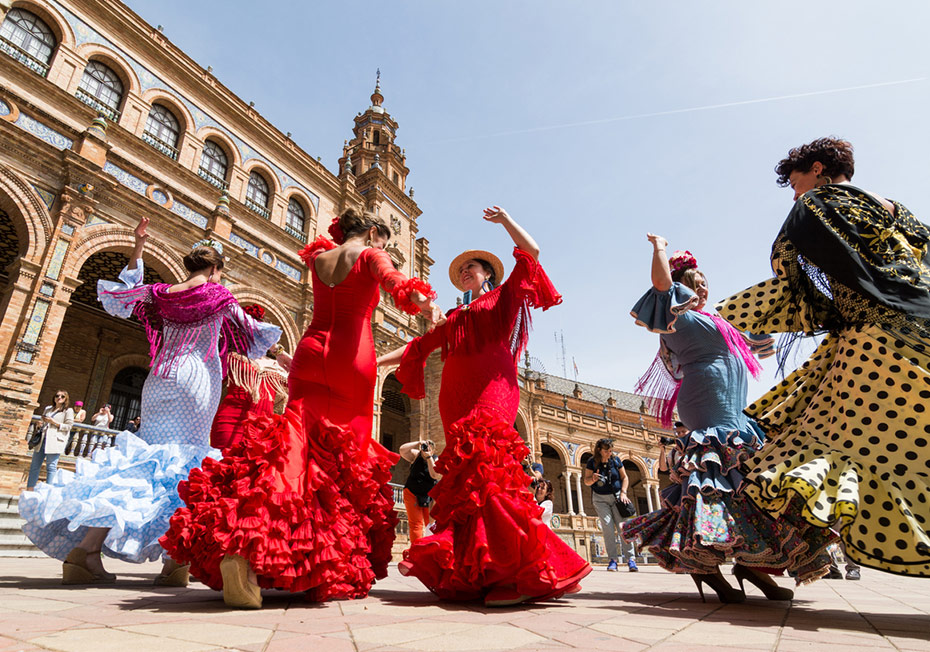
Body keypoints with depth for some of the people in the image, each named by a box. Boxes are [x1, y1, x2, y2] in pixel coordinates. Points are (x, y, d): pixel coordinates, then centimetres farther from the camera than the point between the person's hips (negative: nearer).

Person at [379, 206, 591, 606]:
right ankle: (473, 572, -5)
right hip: (456, 397, 6)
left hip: (490, 391, -5)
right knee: (466, 476, -6)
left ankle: (522, 572, -23)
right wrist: (377, 361, 24)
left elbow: (530, 252, 9)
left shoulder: (503, 297, 18)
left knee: (483, 468, -23)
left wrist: (504, 219, 15)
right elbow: (419, 346, 30)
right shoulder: (456, 318, 31)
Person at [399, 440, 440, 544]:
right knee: (416, 524, -3)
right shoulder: (416, 455, -4)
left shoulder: (436, 460, -7)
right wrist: (417, 444, -25)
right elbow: (402, 450, -18)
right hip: (412, 494, 0)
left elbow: (435, 475, -25)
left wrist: (428, 457, -28)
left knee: (430, 523, 3)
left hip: (429, 496, 1)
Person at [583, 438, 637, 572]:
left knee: (622, 526, -9)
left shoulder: (615, 461, 1)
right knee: (607, 526, -12)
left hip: (616, 496, 1)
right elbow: (587, 481, 0)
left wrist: (623, 493, -6)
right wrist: (593, 479, -23)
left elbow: (624, 477, 7)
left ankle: (631, 558, -5)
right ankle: (612, 559, -5)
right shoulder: (592, 463, -4)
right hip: (600, 498, -1)